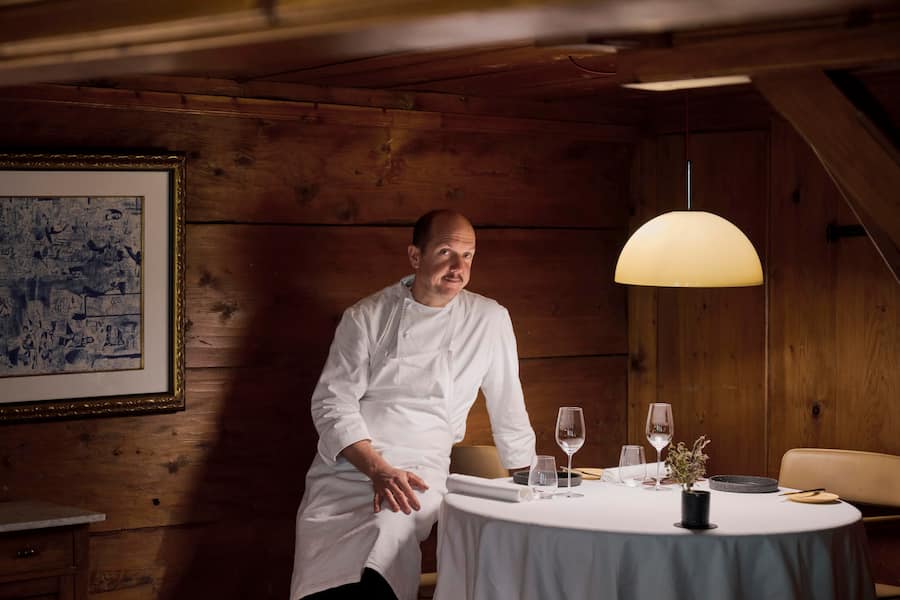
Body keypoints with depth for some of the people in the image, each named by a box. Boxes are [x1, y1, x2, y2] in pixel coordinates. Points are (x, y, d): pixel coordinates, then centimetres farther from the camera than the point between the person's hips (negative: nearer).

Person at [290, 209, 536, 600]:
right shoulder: (367, 317, 4)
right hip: (346, 469, 0)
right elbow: (333, 403, -2)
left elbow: (508, 410, 14)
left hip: (419, 475, 0)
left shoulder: (490, 320, 7)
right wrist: (378, 470, -15)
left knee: (388, 535, -33)